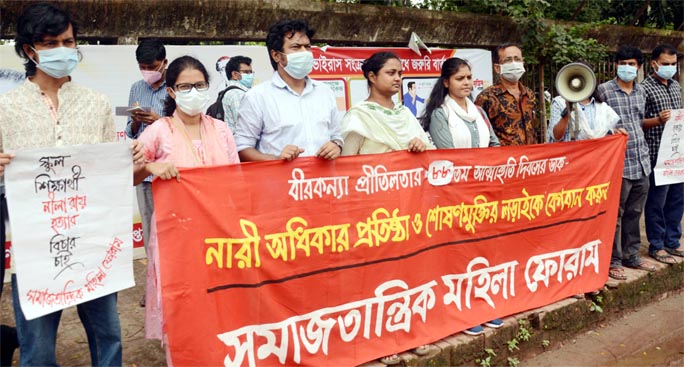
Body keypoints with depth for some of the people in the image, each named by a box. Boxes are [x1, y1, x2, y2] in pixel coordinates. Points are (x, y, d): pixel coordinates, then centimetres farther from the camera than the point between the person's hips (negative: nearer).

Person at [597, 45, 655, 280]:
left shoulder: (641, 92, 14)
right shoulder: (604, 90, -5)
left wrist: (643, 152, 19)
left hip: (641, 162, 6)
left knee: (634, 213, 14)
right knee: (615, 214, 0)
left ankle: (631, 255, 27)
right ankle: (613, 261, 11)